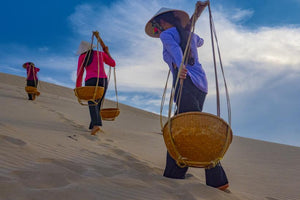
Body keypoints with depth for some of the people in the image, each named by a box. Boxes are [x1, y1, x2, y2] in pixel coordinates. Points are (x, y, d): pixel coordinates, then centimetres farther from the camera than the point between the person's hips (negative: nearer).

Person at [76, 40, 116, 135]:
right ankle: (93, 126, 8)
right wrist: (107, 53, 38)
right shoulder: (101, 54, 18)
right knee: (98, 104, 12)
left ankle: (96, 125, -37)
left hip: (91, 81, -3)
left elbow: (79, 73, 13)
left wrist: (78, 87, 21)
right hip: (103, 80, 3)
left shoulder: (82, 57, 14)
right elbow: (113, 64, 26)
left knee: (92, 104, -14)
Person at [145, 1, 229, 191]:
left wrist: (179, 65, -38)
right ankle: (174, 172, 12)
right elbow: (200, 41, 47)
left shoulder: (166, 35, 4)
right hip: (201, 84, 8)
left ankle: (217, 179, -10)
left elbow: (174, 48, -19)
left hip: (186, 83, -8)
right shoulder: (189, 33, 23)